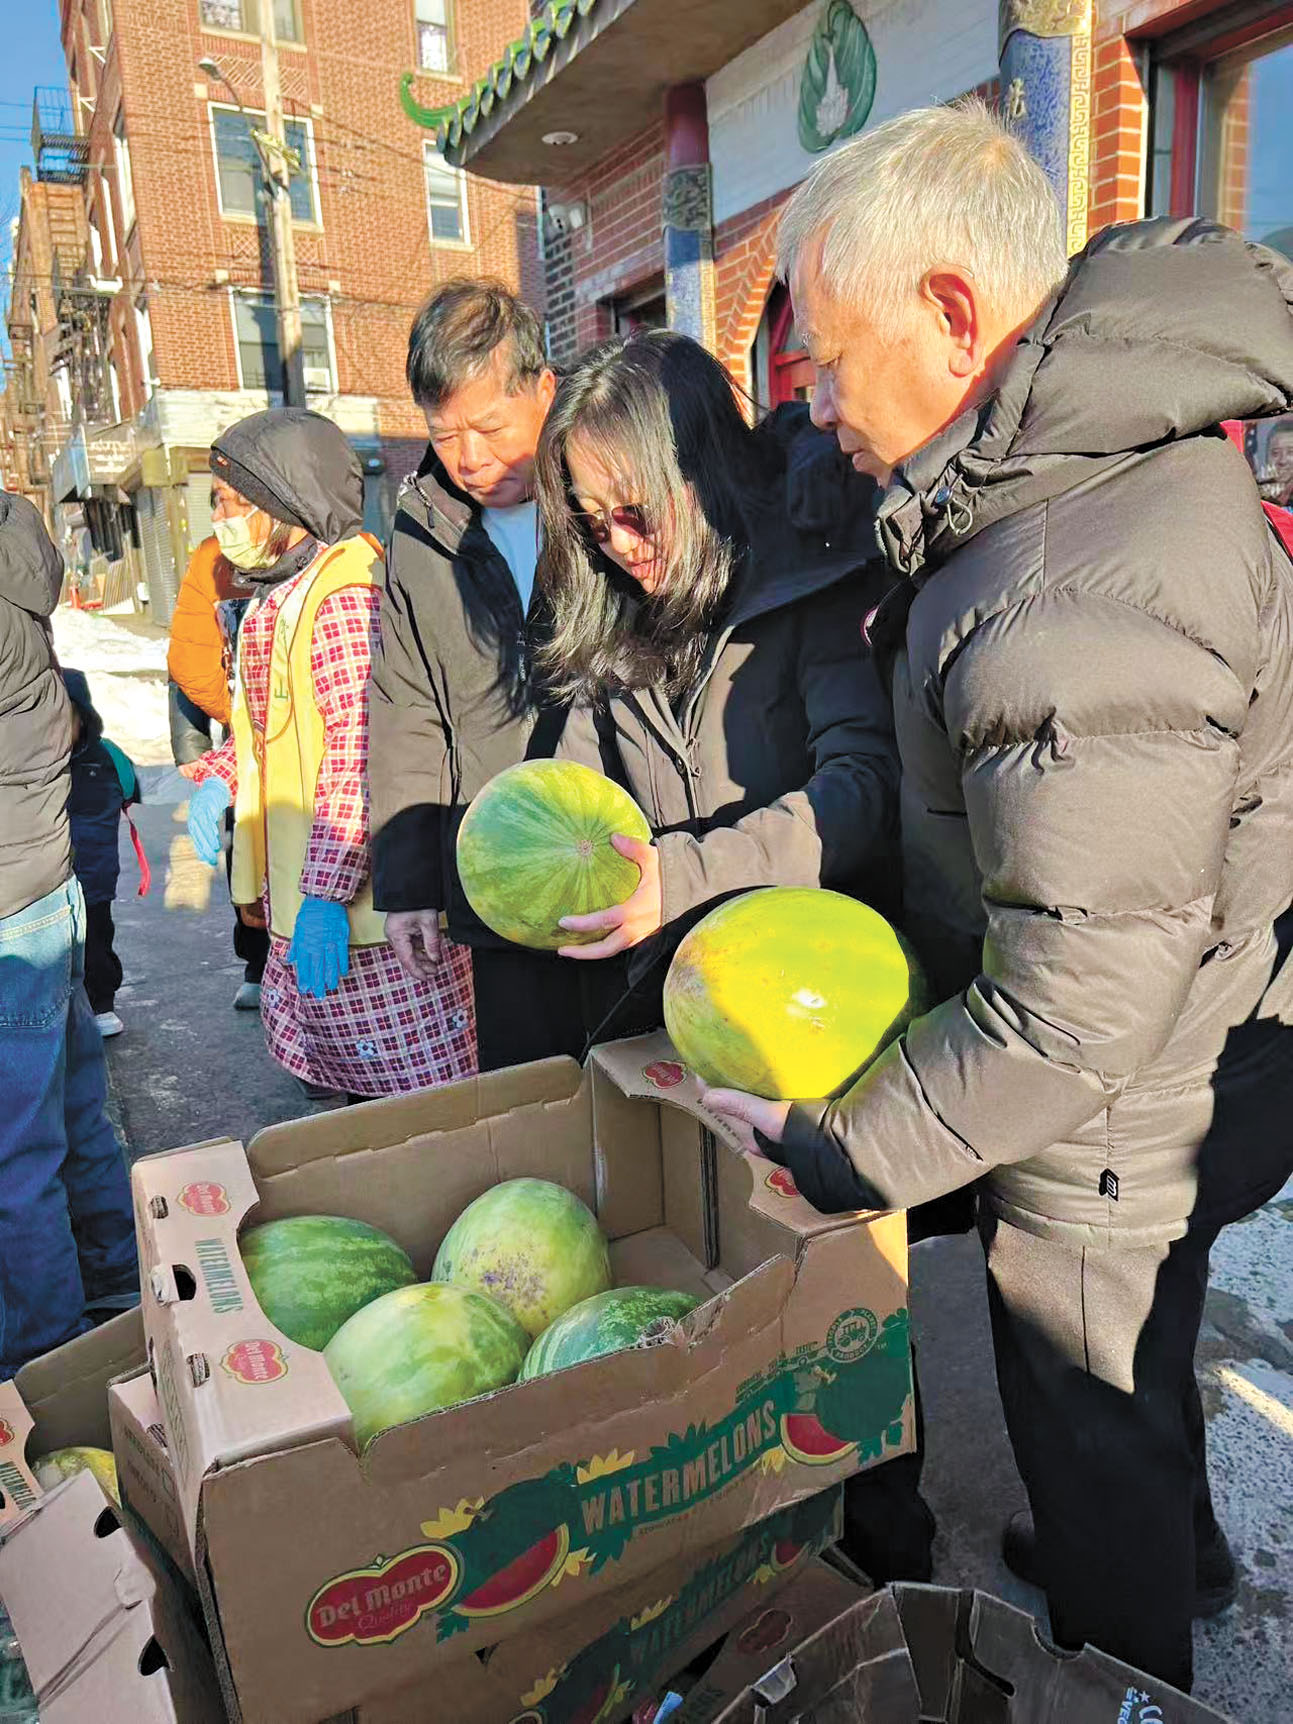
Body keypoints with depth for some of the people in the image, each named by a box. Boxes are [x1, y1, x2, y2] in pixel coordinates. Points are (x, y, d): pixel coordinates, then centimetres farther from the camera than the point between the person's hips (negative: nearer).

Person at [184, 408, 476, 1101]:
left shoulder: (345, 597, -17)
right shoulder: (280, 596, 16)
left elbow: (361, 749, -23)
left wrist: (326, 893, -25)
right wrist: (221, 776, 8)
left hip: (363, 909, -10)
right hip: (305, 902, 10)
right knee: (361, 1082, 21)